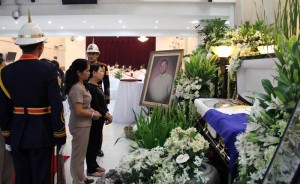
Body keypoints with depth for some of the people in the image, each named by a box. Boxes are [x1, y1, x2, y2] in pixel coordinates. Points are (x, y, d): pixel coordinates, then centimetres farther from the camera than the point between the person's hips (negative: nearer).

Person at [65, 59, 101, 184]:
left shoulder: (81, 86, 8)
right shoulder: (76, 88, -22)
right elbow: (78, 111, -26)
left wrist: (92, 110, 5)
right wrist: (93, 115, -13)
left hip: (84, 124, 10)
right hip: (79, 125, -10)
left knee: (81, 152, 20)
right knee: (78, 153, 4)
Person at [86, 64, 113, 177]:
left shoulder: (97, 86, 11)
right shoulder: (90, 87, -20)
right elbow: (95, 107, -22)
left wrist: (107, 113, 2)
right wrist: (107, 115, -12)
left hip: (99, 119, 9)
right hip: (94, 120, -9)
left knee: (96, 143, 18)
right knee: (92, 144, 1)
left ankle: (94, 164, 31)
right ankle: (91, 170, 12)